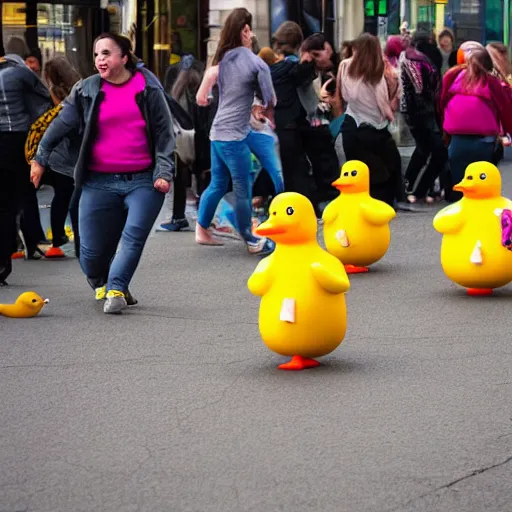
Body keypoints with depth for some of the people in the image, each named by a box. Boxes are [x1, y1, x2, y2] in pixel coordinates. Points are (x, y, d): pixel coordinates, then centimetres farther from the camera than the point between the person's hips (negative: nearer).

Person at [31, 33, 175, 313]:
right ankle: (101, 283, 31)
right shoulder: (86, 90, 5)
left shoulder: (147, 88, 2)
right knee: (92, 251, 2)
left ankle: (115, 289, -17)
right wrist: (40, 158, 15)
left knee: (134, 236, -21)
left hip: (143, 181, -1)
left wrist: (164, 172, -4)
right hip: (99, 182, 1)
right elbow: (62, 124, 13)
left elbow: (164, 132, 3)